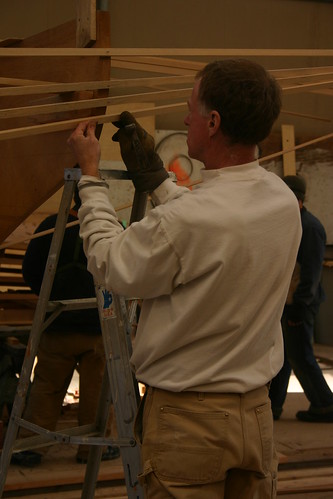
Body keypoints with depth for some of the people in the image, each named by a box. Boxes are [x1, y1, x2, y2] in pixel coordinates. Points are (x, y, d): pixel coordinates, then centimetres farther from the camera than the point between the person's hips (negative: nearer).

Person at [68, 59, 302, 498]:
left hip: (186, 419, -6)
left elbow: (112, 266, -7)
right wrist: (153, 174, 19)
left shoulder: (184, 220, -26)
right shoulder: (285, 201, -2)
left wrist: (90, 175, 3)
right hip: (257, 414, 7)